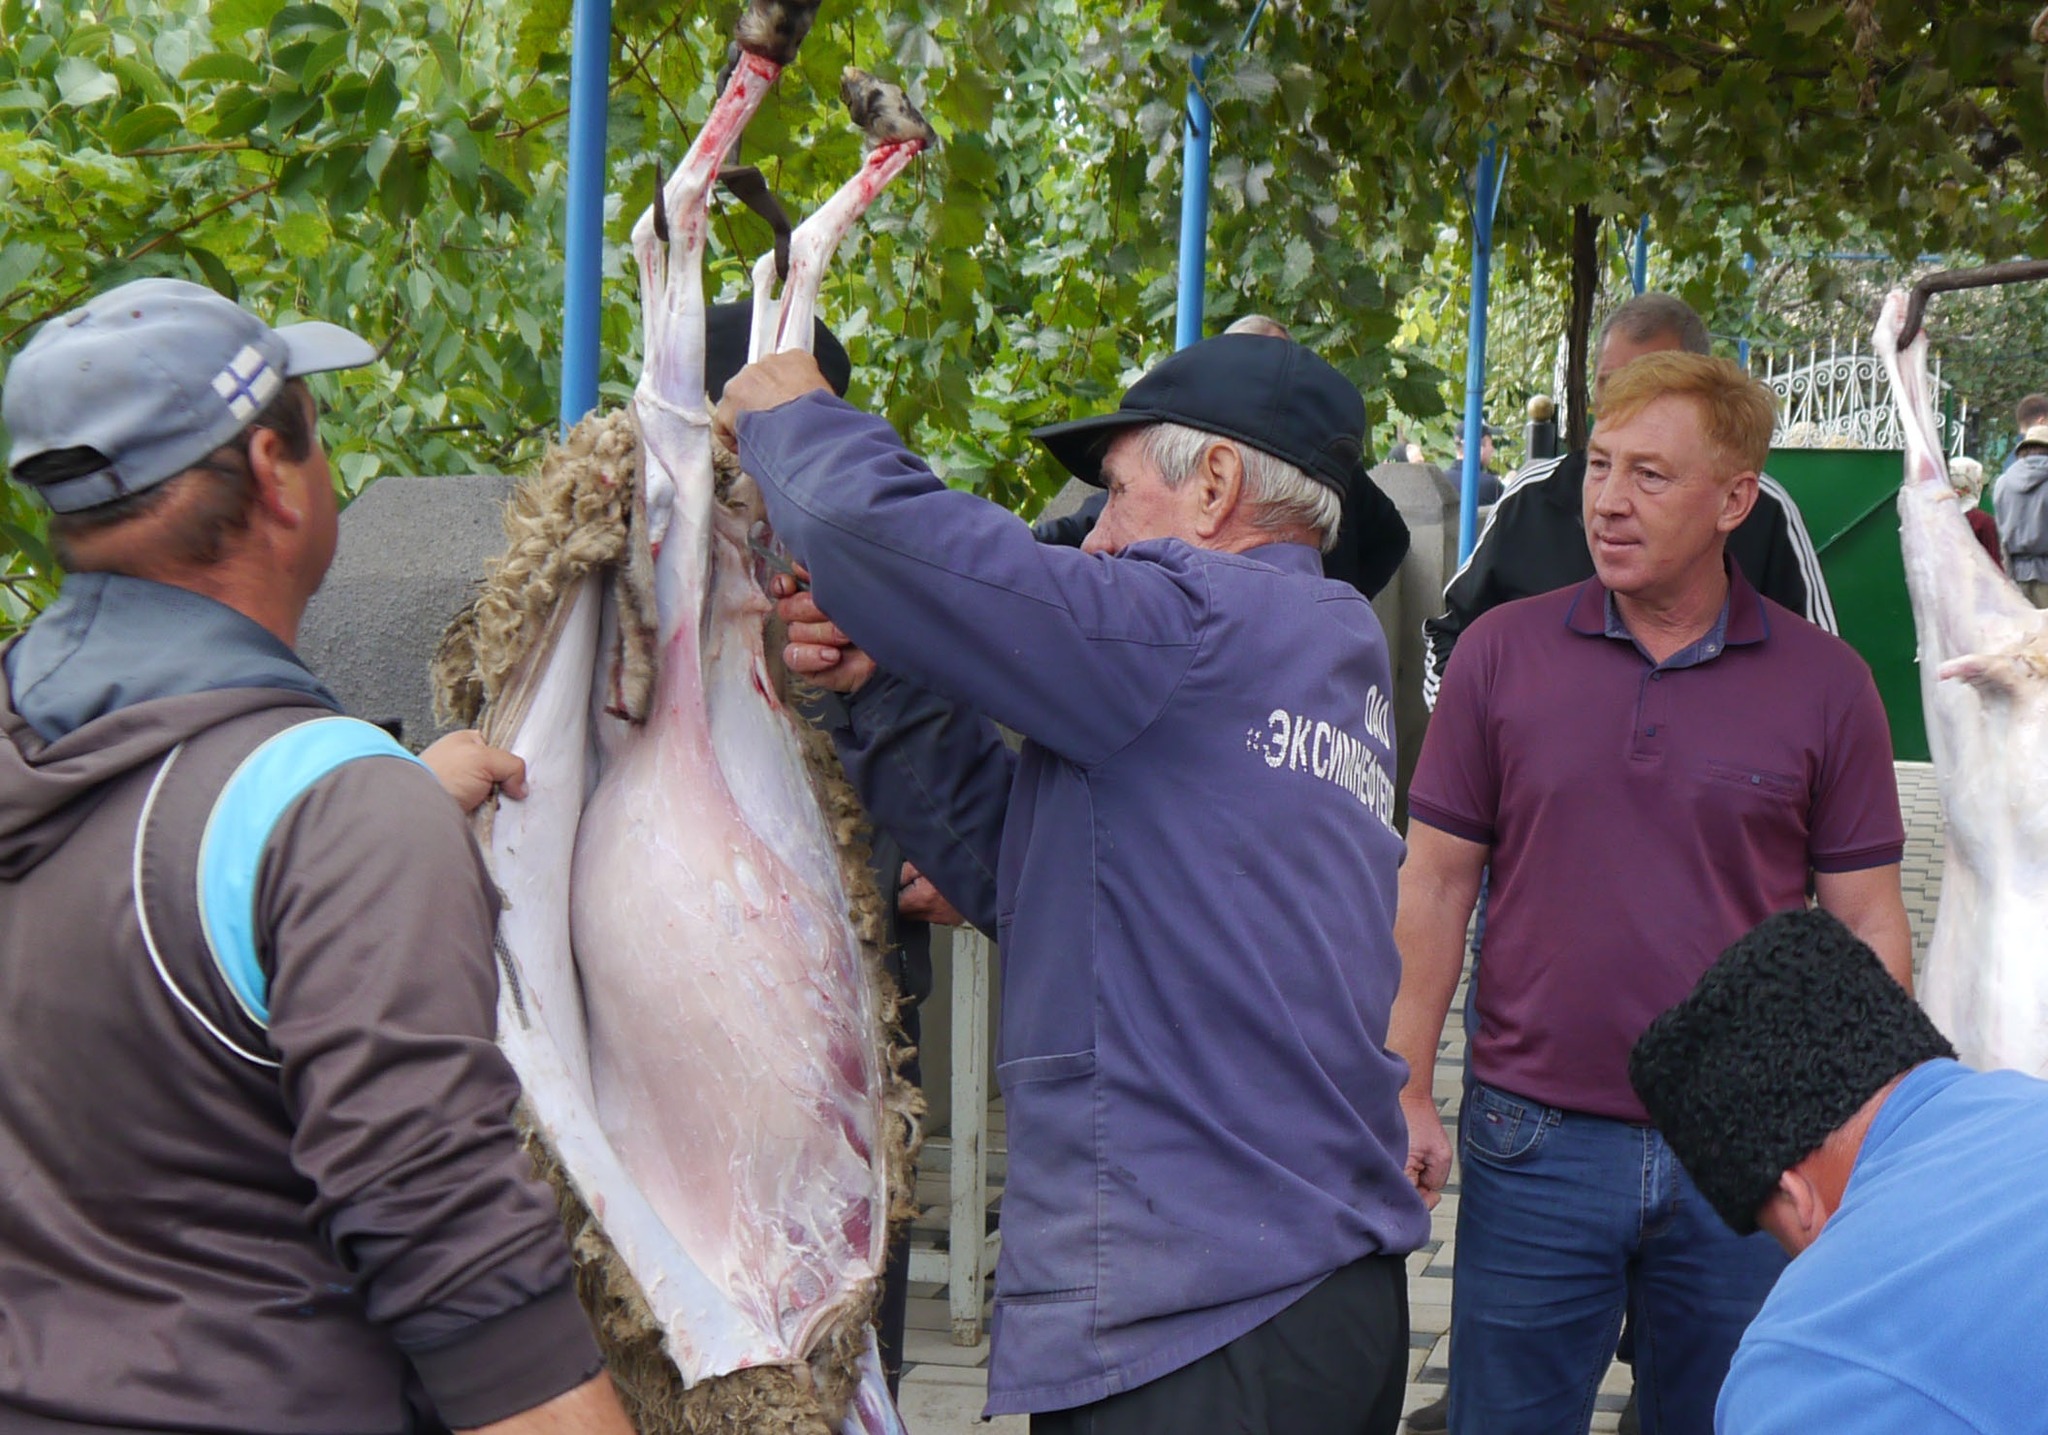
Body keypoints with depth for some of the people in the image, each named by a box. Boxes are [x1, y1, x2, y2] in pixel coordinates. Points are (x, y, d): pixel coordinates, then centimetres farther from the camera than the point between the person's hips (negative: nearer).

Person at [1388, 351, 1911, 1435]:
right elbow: (1434, 884, 4)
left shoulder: (1825, 683, 0)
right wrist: (1408, 1091, 0)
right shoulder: (1502, 652, 0)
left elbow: (1868, 922, 3)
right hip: (1533, 1138, 0)